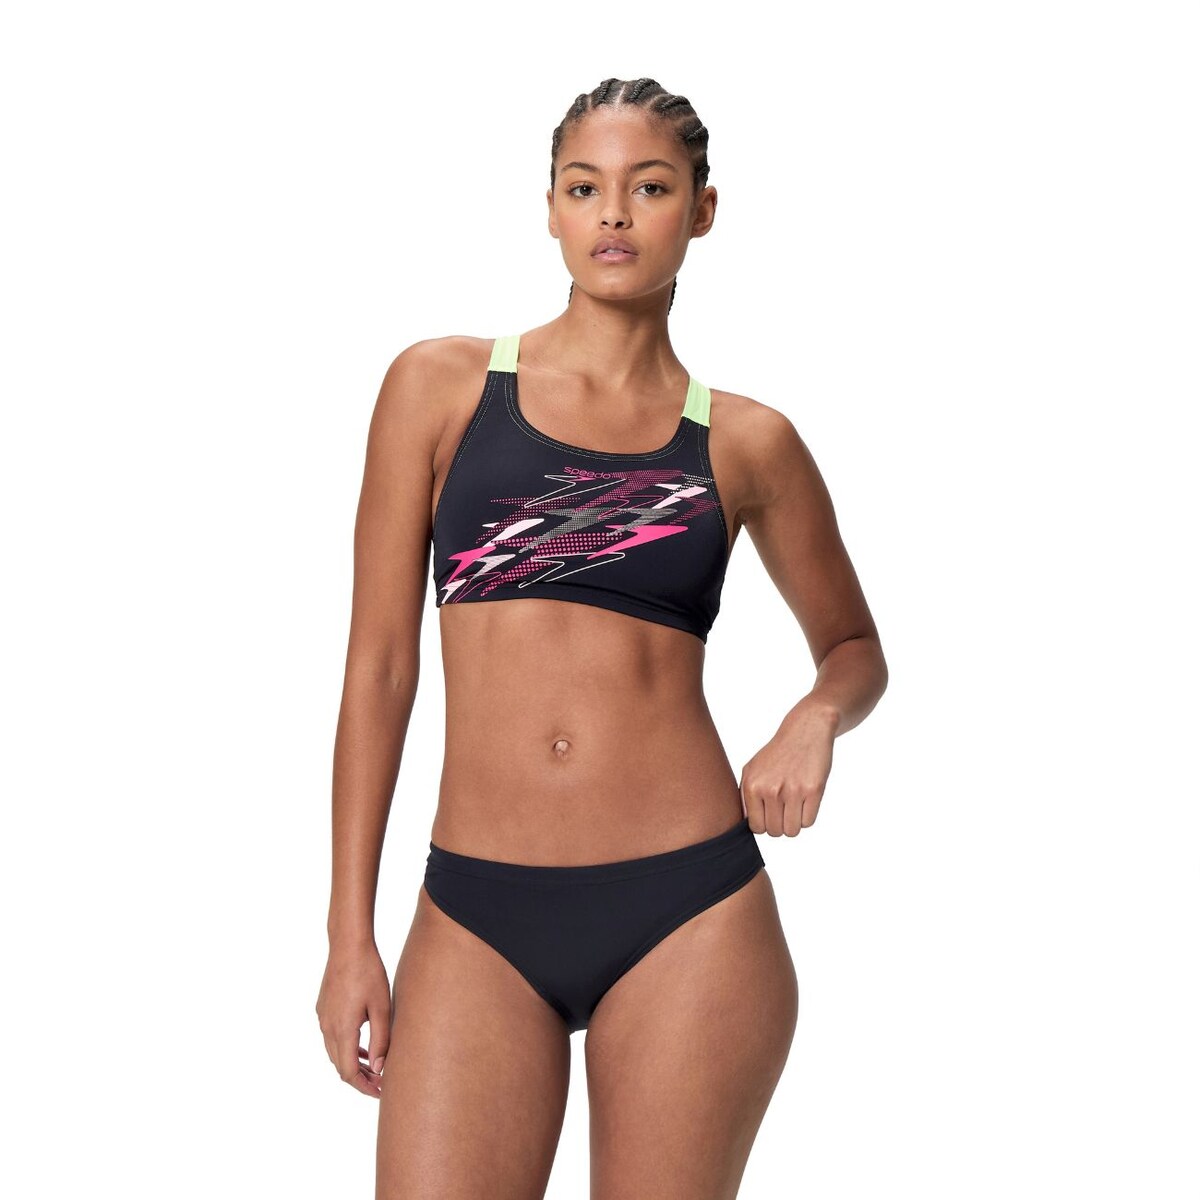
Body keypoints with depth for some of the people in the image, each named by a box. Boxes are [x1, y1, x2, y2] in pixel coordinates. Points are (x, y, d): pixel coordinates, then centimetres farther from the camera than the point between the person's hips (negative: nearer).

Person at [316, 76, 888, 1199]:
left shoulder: (746, 441, 6)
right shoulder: (441, 385, 4)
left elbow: (856, 645, 20)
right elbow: (379, 658, 4)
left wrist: (818, 714, -4)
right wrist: (349, 934, 1)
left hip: (689, 910, 0)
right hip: (478, 919, 0)